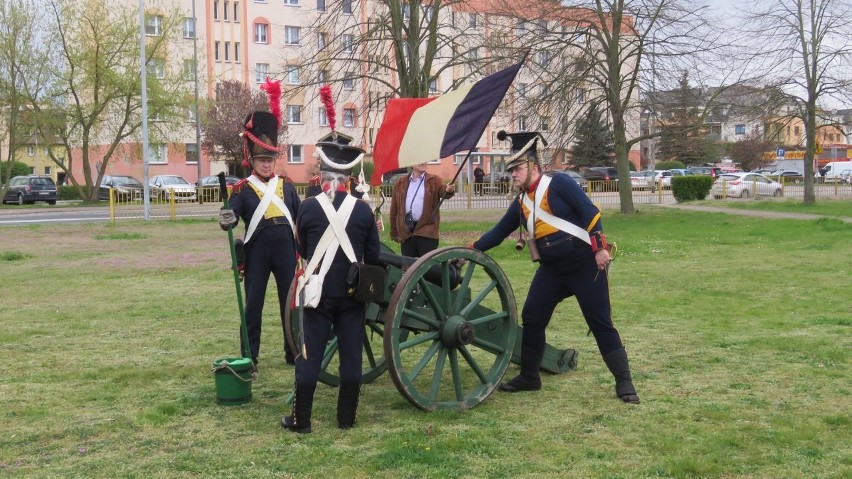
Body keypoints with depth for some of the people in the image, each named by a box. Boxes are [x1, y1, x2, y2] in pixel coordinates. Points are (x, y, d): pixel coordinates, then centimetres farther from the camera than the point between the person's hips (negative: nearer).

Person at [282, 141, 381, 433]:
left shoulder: (308, 208, -6)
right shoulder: (363, 209, -5)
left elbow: (302, 250, 7)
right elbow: (373, 256, 1)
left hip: (318, 291, -1)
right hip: (352, 293, 1)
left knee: (310, 354, 6)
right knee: (351, 354, 8)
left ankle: (301, 419, 11)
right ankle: (346, 418, 16)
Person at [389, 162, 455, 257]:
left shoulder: (434, 181, 6)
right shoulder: (400, 184, 12)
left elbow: (443, 190, -17)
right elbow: (394, 211, 13)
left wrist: (449, 190, -41)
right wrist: (394, 233, 11)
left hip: (427, 231, -3)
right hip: (406, 232, 3)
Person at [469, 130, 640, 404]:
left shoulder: (558, 184, -10)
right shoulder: (520, 203, 10)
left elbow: (590, 211, -15)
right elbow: (498, 233, 16)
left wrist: (599, 246, -22)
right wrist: (471, 250, 11)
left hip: (585, 265, -7)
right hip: (552, 270, 7)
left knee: (601, 323, -2)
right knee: (532, 319, 6)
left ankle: (623, 382, 7)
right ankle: (529, 377, 21)